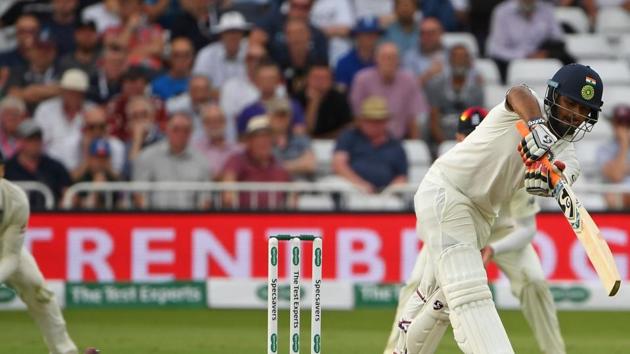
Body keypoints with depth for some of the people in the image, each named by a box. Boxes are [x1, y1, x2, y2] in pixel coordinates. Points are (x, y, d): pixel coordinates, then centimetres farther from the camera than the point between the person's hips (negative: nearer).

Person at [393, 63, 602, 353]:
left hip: (482, 213, 8)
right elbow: (519, 93, -39)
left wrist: (548, 180, -46)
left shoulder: (566, 154, 1)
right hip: (444, 191, -8)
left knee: (441, 298, 19)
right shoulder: (526, 108, -13)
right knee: (470, 294, -22)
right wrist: (535, 125, -59)